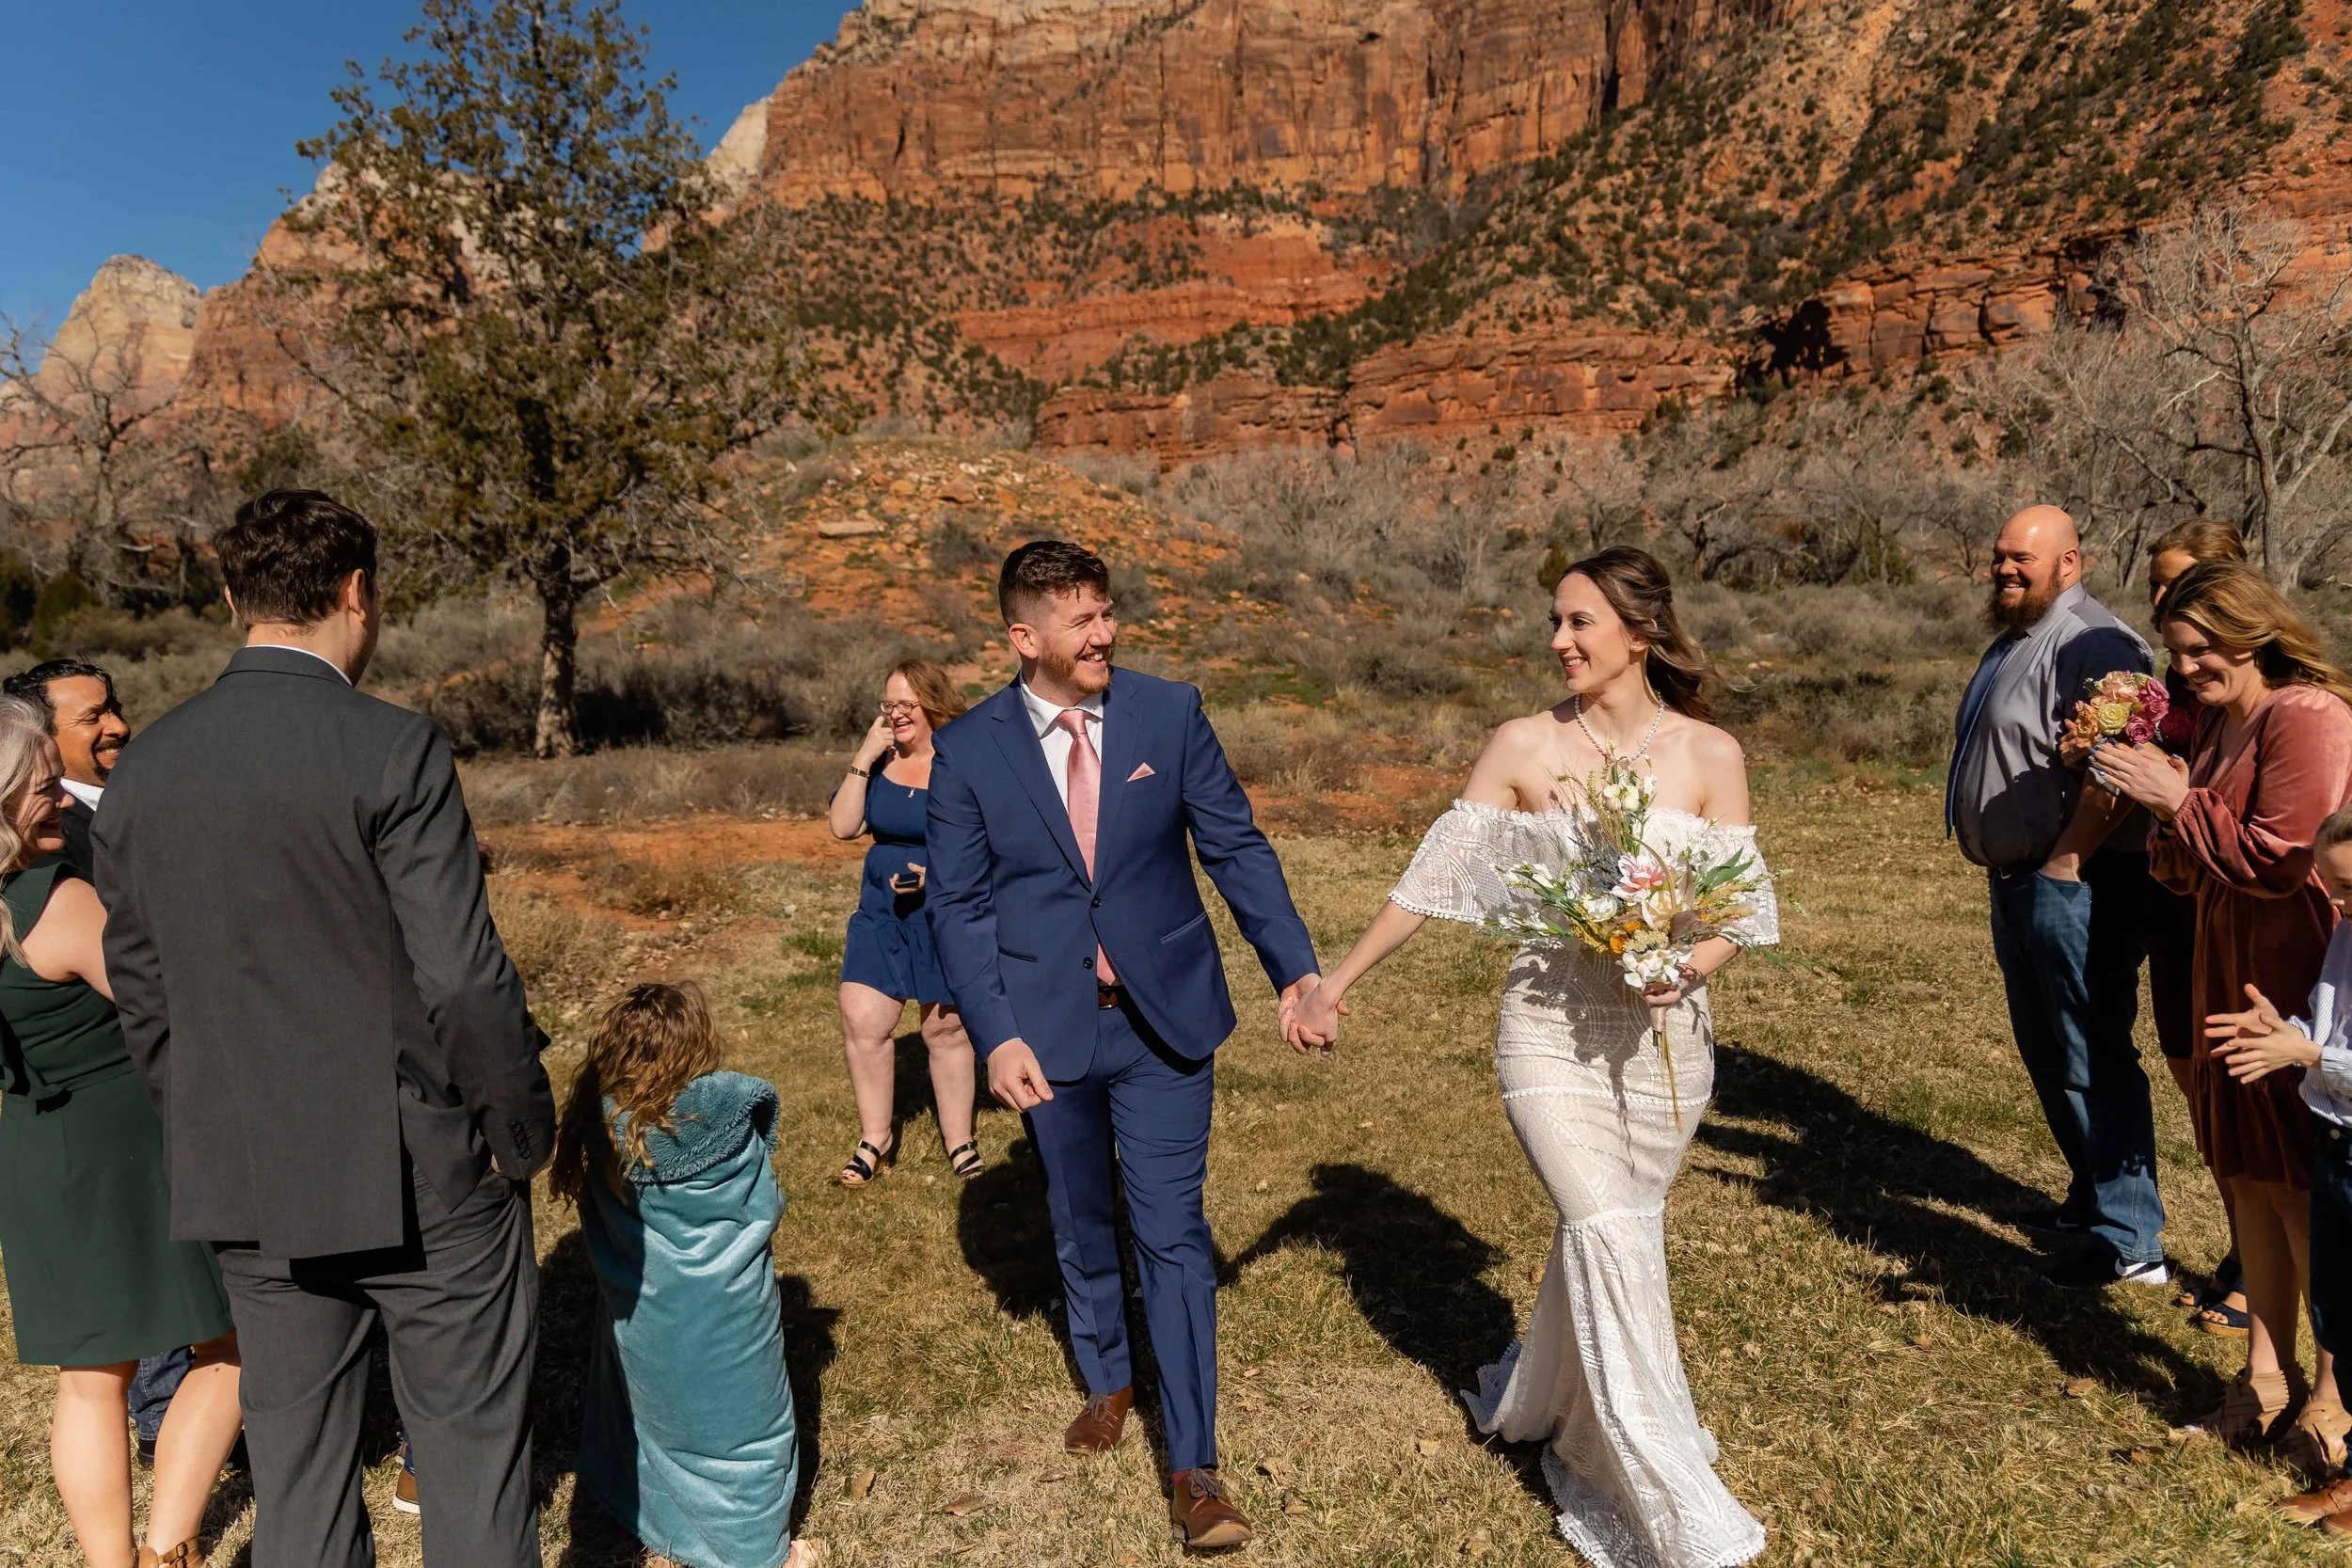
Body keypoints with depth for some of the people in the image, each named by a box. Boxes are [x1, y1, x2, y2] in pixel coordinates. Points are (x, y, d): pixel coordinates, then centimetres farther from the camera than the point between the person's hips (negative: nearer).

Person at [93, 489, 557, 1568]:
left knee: (297, 1461, 19)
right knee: (470, 1441, 11)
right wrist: (524, 1130, -6)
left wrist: (215, 1142, 19)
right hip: (420, 1173, -6)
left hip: (248, 1191, 6)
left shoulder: (140, 770, 2)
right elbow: (462, 977, -19)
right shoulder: (391, 752, -18)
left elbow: (140, 996, 8)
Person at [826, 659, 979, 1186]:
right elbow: (843, 825, -6)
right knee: (861, 1021, -3)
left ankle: (959, 1139, 26)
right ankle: (875, 1138, 16)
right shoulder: (880, 760, 1)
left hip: (947, 913, -4)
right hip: (882, 911, 4)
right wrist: (862, 759, -14)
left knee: (945, 1029, 8)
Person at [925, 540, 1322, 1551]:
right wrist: (995, 1034, -15)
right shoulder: (967, 751, -6)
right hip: (1048, 1029, 1)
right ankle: (1106, 1381, 46)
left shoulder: (1170, 713, -5)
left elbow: (1235, 848, -1)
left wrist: (1293, 966, -9)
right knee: (1080, 1225, 20)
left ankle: (1193, 1467, 11)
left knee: (1172, 1234, -1)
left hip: (1166, 1020, -1)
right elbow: (959, 904, -4)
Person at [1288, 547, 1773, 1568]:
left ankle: (1540, 1403, 44)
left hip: (1664, 1034, 2)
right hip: (1552, 1028, -2)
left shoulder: (1709, 755, -1)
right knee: (1610, 1239, -10)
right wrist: (1336, 981, -1)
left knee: (1601, 1237, 14)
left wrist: (1689, 966, -21)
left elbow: (1740, 906, 1)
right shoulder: (1523, 747, -3)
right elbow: (1437, 875, -1)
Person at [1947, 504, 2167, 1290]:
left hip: (2075, 887, -11)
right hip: (2018, 881, 11)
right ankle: (2092, 1194, 36)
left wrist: (2060, 869, -21)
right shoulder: (2013, 639, 16)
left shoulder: (2092, 646, -17)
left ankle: (2129, 1240, 5)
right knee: (2046, 1052, 20)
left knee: (2094, 1061, -4)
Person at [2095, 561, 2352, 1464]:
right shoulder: (2219, 722, 12)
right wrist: (2156, 799, -3)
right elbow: (2192, 870, 14)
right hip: (2230, 977, 9)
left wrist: (2177, 799, -17)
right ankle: (2267, 1374, 26)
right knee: (2250, 1176, 14)